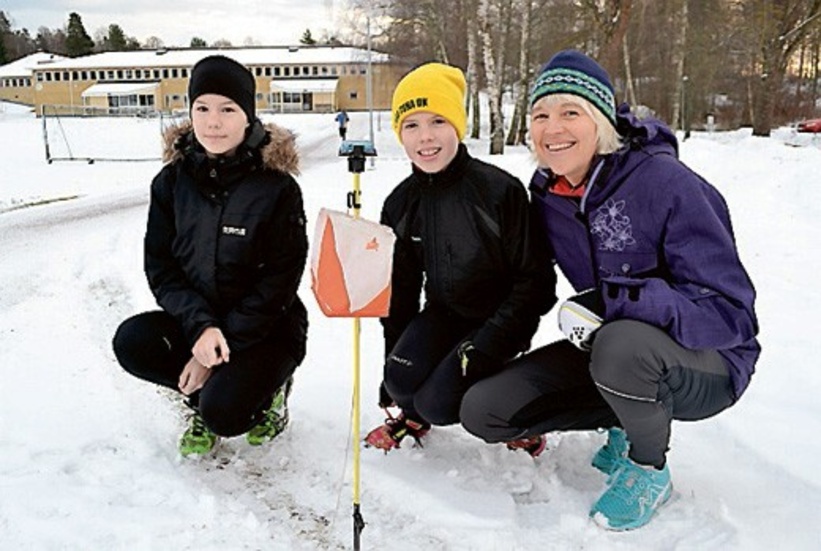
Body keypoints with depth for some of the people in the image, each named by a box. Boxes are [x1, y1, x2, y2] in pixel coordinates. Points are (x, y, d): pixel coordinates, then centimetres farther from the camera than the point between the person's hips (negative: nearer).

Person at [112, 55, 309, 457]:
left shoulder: (278, 188, -14)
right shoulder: (172, 181, -2)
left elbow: (280, 281, -15)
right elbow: (159, 266, -3)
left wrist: (222, 343, -19)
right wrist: (200, 326, -20)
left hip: (265, 328, -4)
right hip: (195, 320, 4)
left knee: (224, 414, -26)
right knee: (132, 342, -24)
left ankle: (264, 390, 9)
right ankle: (205, 395, 4)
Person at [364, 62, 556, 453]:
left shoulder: (501, 190, -19)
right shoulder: (400, 204, -2)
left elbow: (534, 281, -15)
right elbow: (400, 288, 6)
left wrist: (484, 349, -22)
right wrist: (392, 361, 7)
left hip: (499, 319, -4)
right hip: (443, 312, 5)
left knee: (438, 403, -19)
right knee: (402, 380, -19)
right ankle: (412, 413, 18)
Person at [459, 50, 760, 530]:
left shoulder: (664, 181, -23)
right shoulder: (548, 195, -4)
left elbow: (730, 312, -25)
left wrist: (613, 302, -34)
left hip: (707, 365, -5)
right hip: (604, 347, 6)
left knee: (621, 344, -40)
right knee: (482, 411, -6)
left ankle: (649, 471, -7)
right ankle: (623, 423, 11)